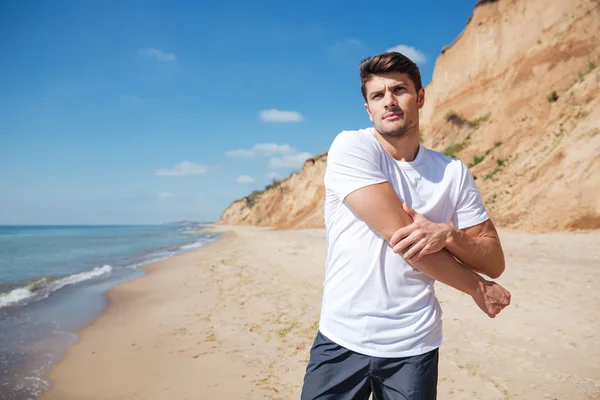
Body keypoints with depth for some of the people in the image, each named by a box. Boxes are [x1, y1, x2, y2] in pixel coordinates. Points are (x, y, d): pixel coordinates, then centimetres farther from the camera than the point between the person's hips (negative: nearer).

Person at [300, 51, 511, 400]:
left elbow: (495, 261, 3)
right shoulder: (351, 147, -11)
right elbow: (397, 232, -19)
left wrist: (448, 233, -19)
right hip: (342, 339, -2)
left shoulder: (454, 173, 1)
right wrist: (476, 287, -6)